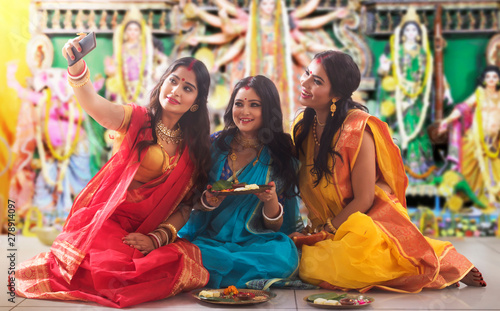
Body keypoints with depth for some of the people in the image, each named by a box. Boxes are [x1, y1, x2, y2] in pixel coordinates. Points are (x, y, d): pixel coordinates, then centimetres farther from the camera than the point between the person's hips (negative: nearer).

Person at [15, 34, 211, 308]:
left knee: (186, 263, -24)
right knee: (114, 264, -30)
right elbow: (94, 105, -20)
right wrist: (77, 68, -40)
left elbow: (186, 206, 4)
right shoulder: (137, 120, 1)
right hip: (108, 221, -3)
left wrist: (156, 238, -12)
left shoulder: (194, 147, 8)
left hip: (150, 232, 3)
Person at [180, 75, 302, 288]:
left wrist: (271, 200, -17)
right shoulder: (214, 144, 6)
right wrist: (207, 201, -14)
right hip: (207, 237, 0)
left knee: (284, 254, -34)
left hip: (254, 242, 1)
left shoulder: (280, 157, 4)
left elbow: (276, 227, 5)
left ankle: (211, 275, -19)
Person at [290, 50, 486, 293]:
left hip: (369, 220, -6)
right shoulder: (304, 125, 4)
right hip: (328, 229, 7)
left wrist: (321, 232, -12)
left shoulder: (357, 128, -18)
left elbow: (364, 200, -16)